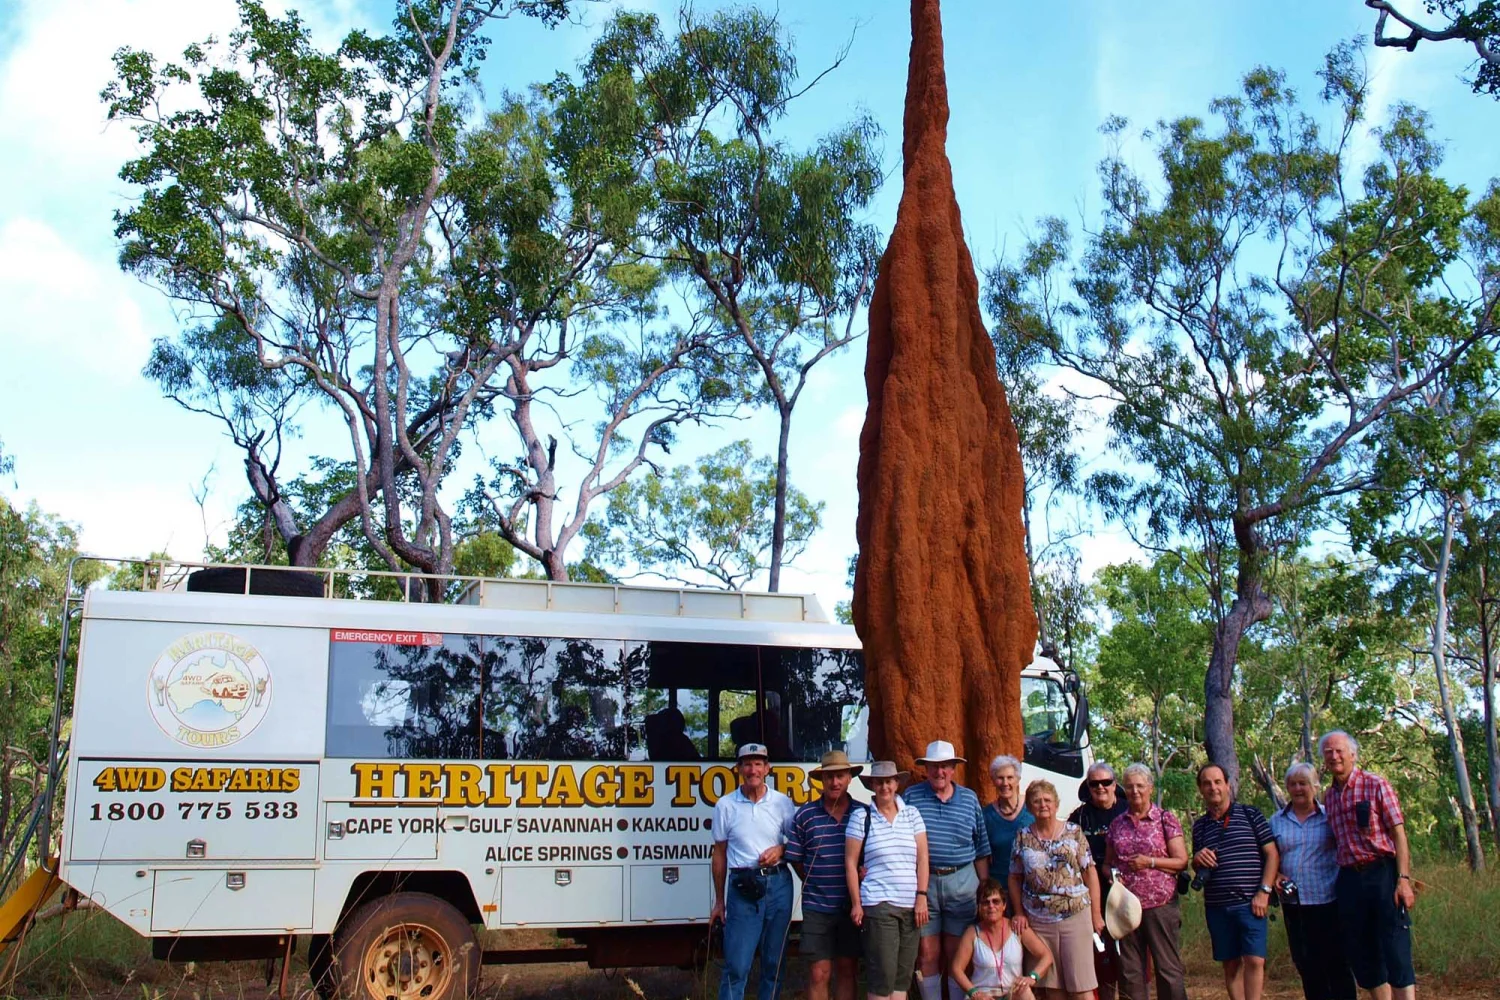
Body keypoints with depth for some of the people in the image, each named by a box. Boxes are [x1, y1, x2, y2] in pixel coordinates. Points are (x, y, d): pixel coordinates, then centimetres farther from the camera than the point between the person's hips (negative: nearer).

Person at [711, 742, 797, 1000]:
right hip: (742, 888, -1)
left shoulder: (782, 803, 4)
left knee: (774, 962, 8)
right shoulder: (725, 805, 3)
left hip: (777, 884, 2)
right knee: (736, 966, -5)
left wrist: (781, 850, -9)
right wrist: (719, 901, 9)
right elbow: (719, 854, 8)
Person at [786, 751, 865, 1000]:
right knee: (819, 973, 0)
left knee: (847, 970, 12)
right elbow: (795, 859, 5)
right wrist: (817, 885, 2)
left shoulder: (863, 813, 2)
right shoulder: (805, 815, -1)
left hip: (852, 907, 2)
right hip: (817, 907, -1)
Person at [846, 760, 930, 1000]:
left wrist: (921, 897, 0)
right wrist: (856, 904, -4)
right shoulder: (860, 818, 0)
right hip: (878, 906, -4)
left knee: (903, 974, 6)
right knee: (883, 974, -8)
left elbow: (922, 858, 8)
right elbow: (851, 863, 0)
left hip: (910, 906, 4)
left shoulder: (912, 814, 10)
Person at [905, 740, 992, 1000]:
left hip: (961, 881, 1)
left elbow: (981, 849, 10)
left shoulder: (969, 799, 7)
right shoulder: (911, 796, 1)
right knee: (927, 954, 4)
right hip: (923, 881, -1)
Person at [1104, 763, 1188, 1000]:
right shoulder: (1118, 823, 12)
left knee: (1168, 967, -2)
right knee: (1130, 970, 6)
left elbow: (1182, 862, -3)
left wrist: (1150, 861, -14)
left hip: (1160, 903, -4)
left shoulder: (1165, 819, 1)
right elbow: (1107, 862, 18)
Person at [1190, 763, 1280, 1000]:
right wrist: (1198, 860, -2)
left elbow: (1272, 854, 0)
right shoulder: (1200, 826, 13)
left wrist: (1264, 892, -8)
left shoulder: (1249, 814, 2)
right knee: (1230, 964, 7)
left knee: (1254, 960, -11)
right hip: (1216, 907, 4)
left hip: (1249, 903, -4)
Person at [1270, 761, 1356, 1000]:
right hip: (1293, 903, 3)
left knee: (1336, 962, 1)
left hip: (1328, 901, -3)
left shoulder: (1329, 816, 1)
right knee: (1306, 965, 9)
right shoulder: (1276, 821, 9)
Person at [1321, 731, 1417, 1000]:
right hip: (1349, 879, 6)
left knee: (1395, 949, -7)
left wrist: (1404, 879, -15)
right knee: (1362, 955, 9)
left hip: (1382, 874, -6)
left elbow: (1398, 834, -7)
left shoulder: (1377, 785, -2)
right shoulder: (1329, 796, 13)